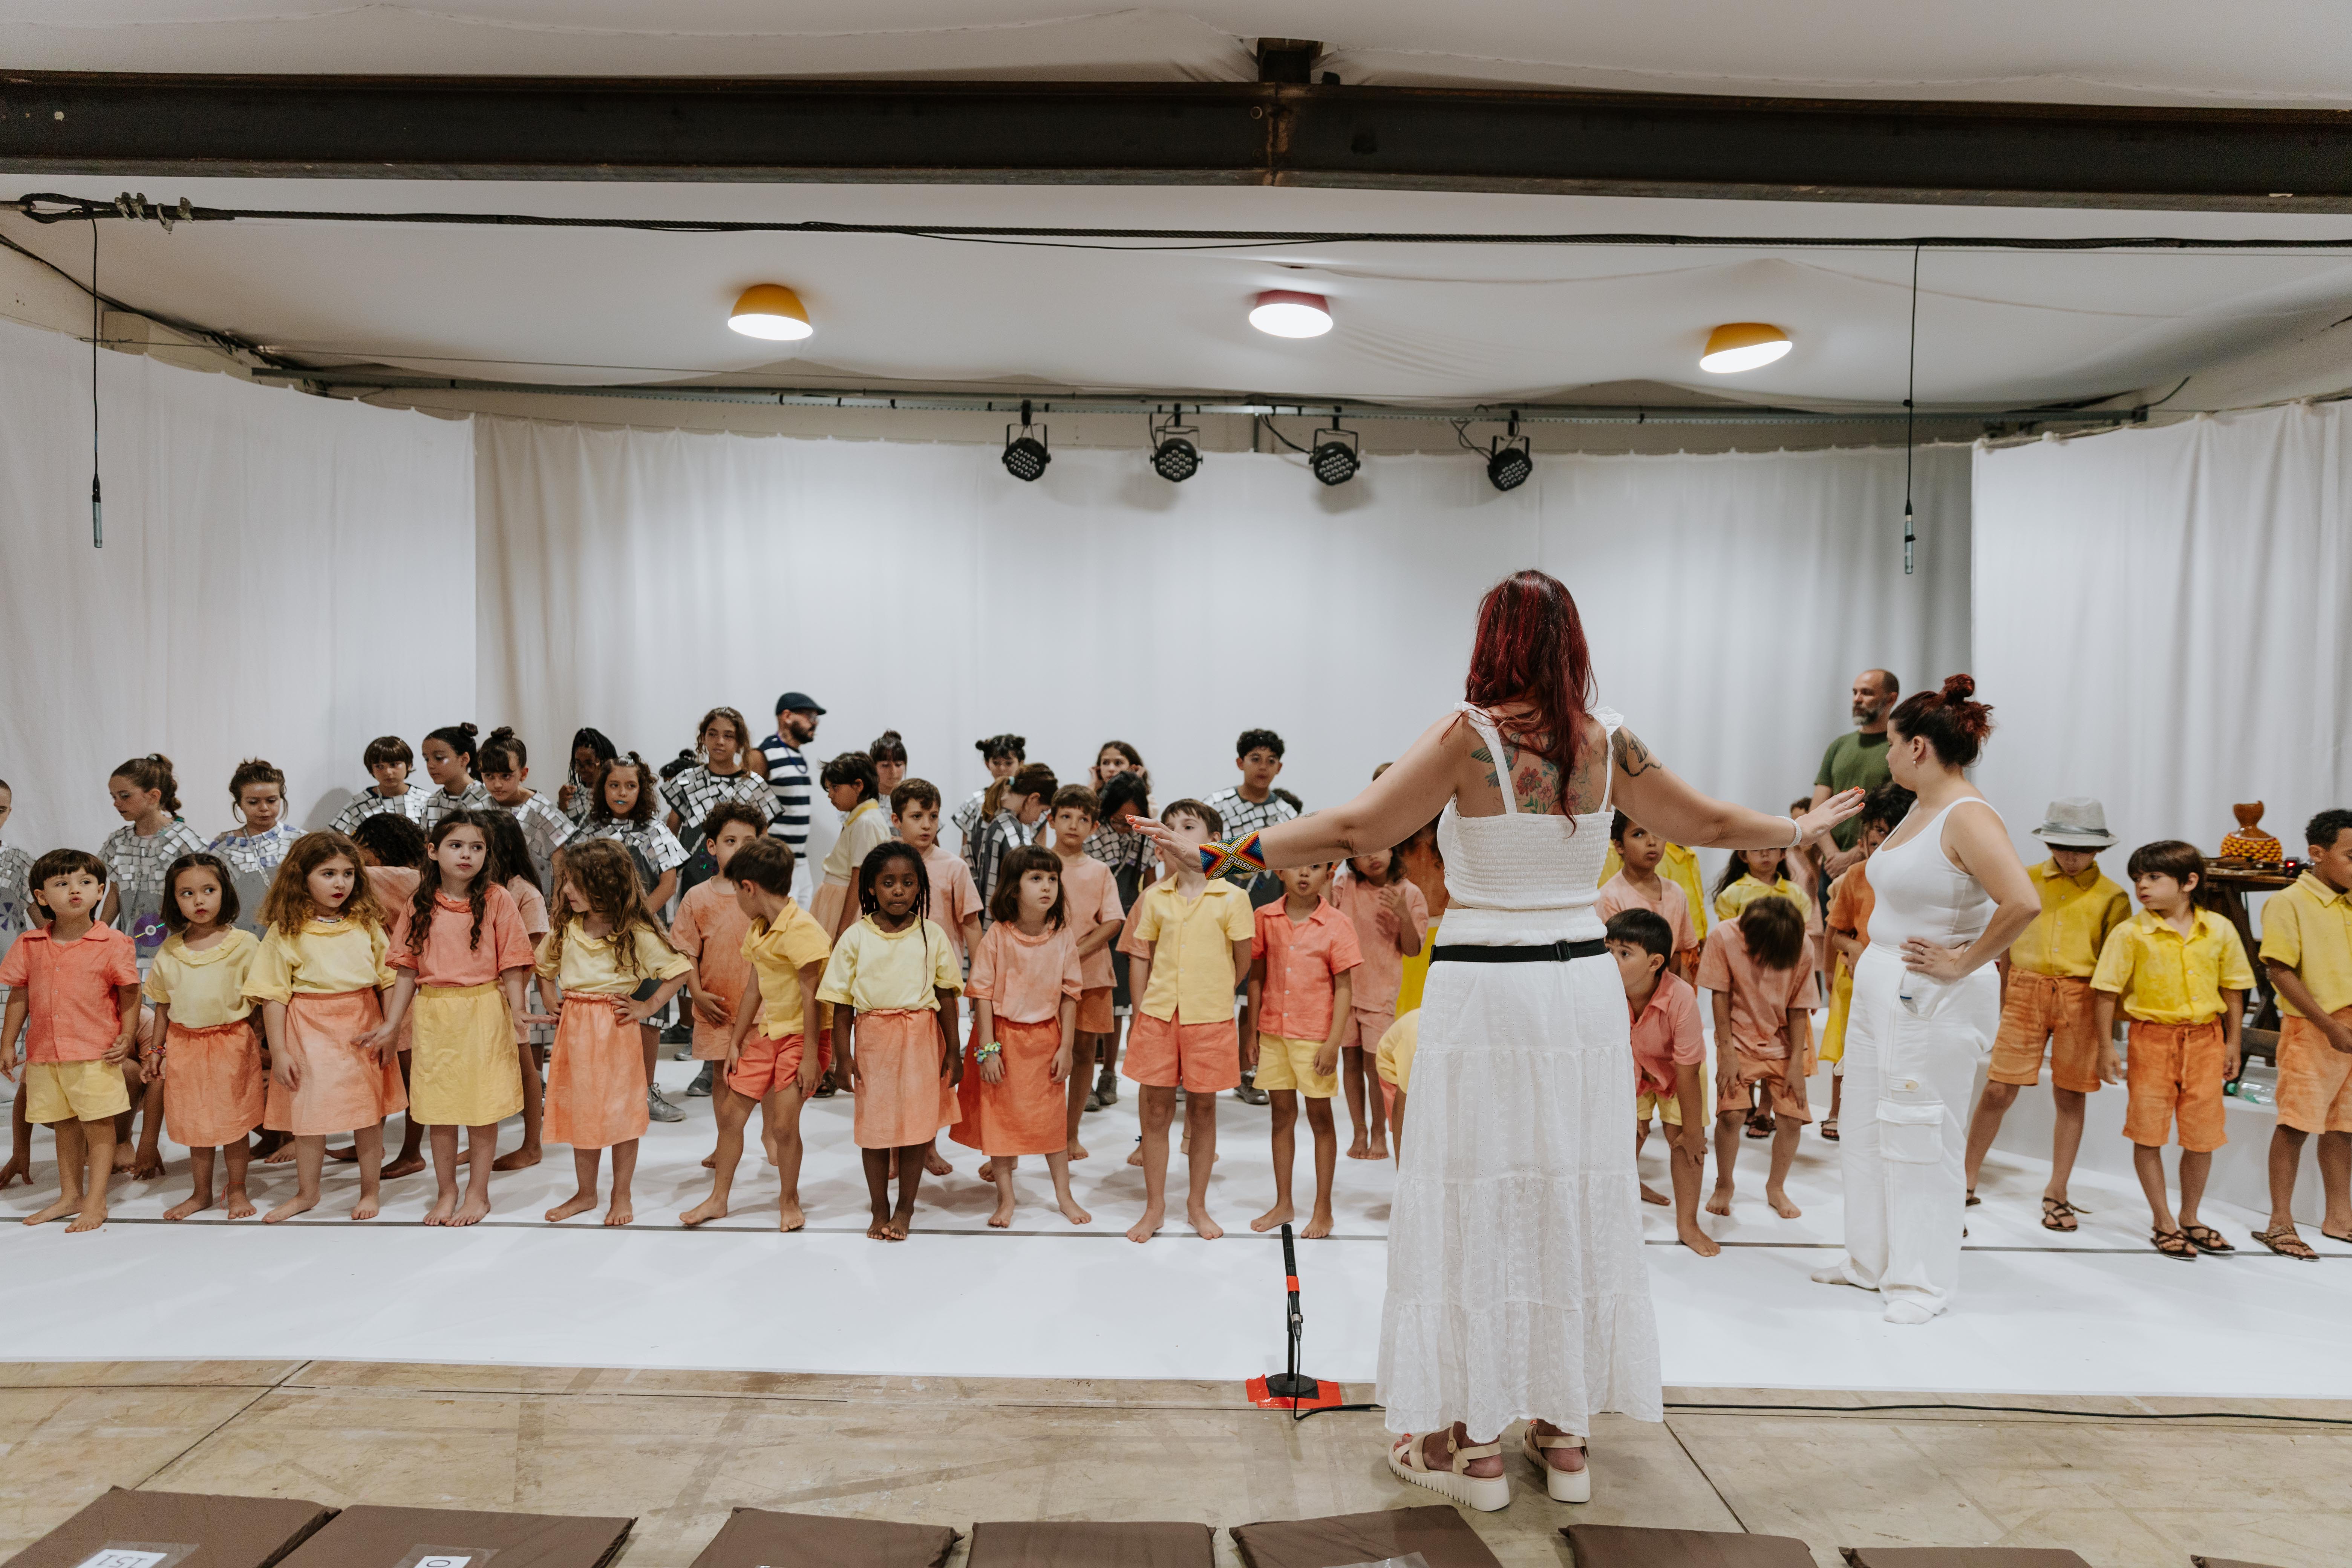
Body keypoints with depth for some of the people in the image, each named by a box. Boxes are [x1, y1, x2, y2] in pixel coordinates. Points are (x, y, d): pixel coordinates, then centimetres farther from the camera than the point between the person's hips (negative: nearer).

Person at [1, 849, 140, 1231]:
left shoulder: (114, 943, -6)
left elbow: (130, 996, -2)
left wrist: (127, 1036, -12)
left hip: (96, 1054, -4)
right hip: (44, 1055, 4)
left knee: (99, 1127, 0)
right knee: (65, 1127, 16)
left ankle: (95, 1203, 9)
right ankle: (70, 1196, 29)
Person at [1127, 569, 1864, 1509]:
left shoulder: (1468, 735, -10)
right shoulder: (1607, 742, 2)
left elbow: (1354, 830, -16)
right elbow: (1710, 824, 14)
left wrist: (1223, 856, -11)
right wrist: (1804, 829, 33)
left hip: (1484, 992, -4)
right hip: (1584, 986, 4)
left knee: (1475, 1204, 6)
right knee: (1576, 1202, 14)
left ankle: (1472, 1443, 17)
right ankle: (1566, 1432, 27)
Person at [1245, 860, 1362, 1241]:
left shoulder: (1337, 925, -8)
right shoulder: (1265, 919, 1)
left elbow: (1344, 988, -7)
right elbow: (1257, 978, 7)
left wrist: (1333, 1043, -12)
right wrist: (1250, 1034, 6)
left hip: (1315, 1037, -3)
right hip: (1273, 1033, 3)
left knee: (1320, 1117, 7)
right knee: (1282, 1115, 12)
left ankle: (1323, 1209, 19)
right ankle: (1283, 1204, 24)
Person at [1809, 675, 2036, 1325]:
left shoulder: (1968, 817, -18)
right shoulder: (1919, 811, 10)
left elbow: (2023, 903, -31)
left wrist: (1963, 962, -20)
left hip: (1934, 999, -9)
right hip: (1880, 985, 9)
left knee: (1919, 1132, 2)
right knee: (1868, 1121, 15)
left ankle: (1924, 1280, 18)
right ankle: (1871, 1259, 30)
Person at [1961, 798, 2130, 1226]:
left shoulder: (2111, 896, 2)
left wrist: (2106, 1036, -2)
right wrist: (2004, 1005, 9)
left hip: (2080, 998, 0)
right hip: (2025, 990, 0)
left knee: (2071, 1097, 6)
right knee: (1998, 1090, -2)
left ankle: (2056, 1194, 21)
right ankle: (1967, 1180, 10)